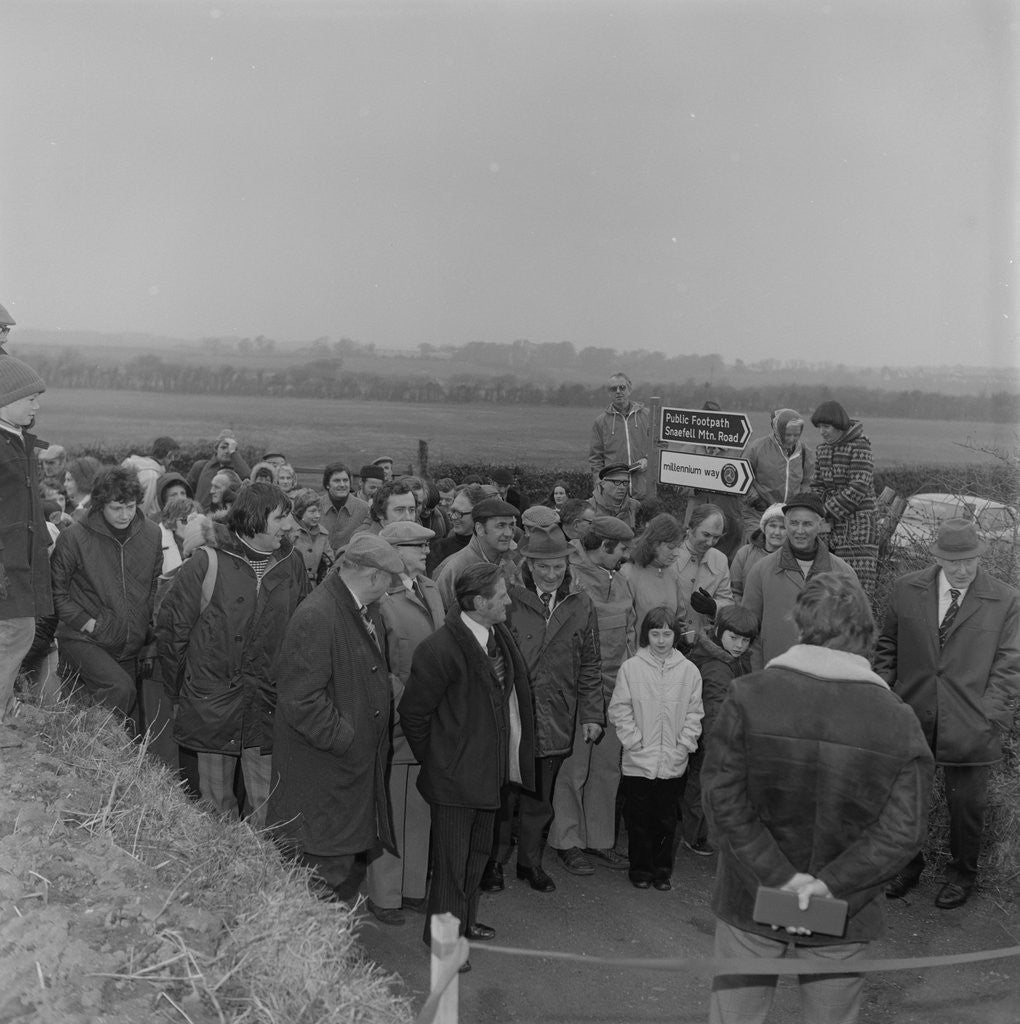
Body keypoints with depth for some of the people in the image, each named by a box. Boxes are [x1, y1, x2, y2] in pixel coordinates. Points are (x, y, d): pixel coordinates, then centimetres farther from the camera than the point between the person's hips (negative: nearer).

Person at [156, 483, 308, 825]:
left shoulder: (291, 564, 4)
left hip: (269, 708, 2)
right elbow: (171, 627, -2)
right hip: (212, 705, -2)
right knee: (217, 811, 9)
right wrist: (179, 696, 1)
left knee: (268, 812, 5)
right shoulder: (207, 561, -7)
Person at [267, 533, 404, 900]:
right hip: (320, 770, -9)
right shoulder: (314, 617, -22)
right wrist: (344, 740, -17)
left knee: (344, 860, 17)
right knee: (323, 869, -1)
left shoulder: (368, 611, 8)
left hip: (356, 765, 9)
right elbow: (300, 698, -24)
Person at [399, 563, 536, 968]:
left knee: (479, 849, 22)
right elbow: (413, 711, -15)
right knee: (452, 857, 5)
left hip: (489, 768, 8)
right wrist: (432, 758, -5)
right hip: (455, 774, -8)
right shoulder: (440, 649, -25)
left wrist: (506, 759, 12)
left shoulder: (500, 636, 1)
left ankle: (465, 919, 40)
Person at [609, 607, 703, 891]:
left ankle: (662, 870, 23)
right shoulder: (630, 668, -4)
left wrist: (682, 747, -5)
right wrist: (635, 743, -9)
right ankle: (640, 869, 22)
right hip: (638, 761, -1)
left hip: (673, 763, 1)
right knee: (639, 819, 8)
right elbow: (619, 710, -2)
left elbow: (694, 714, 4)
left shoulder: (689, 671, 0)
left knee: (666, 819, 10)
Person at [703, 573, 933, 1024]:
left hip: (750, 902, 0)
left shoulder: (748, 695, -14)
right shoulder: (899, 721, -11)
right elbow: (903, 829, -14)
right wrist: (829, 884, -14)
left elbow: (722, 796, -16)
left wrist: (780, 875, -14)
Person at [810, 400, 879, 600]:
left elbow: (858, 489, -16)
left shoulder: (859, 446, -10)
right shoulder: (822, 450, 12)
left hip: (857, 523, -7)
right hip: (830, 525, 7)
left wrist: (827, 511, -16)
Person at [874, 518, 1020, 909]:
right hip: (911, 715, 2)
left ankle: (962, 873, 33)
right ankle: (908, 863, 35)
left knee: (966, 804, 8)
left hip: (971, 725, -2)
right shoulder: (906, 590, 2)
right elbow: (887, 647, 10)